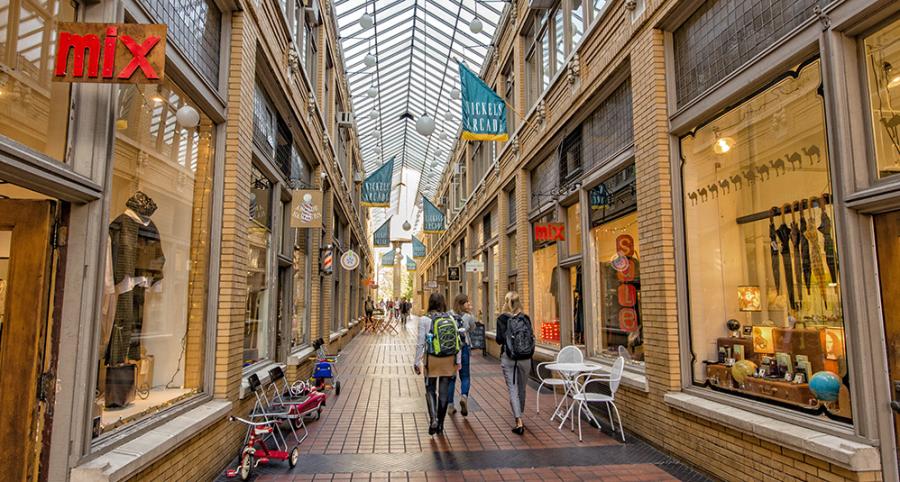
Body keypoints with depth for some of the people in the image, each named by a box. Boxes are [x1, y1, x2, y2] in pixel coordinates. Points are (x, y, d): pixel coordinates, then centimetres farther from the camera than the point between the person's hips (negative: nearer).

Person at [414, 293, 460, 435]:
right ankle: (440, 425, 22)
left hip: (432, 360, -3)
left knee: (431, 390, 13)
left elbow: (421, 344, -8)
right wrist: (458, 362, 11)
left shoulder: (424, 320, -9)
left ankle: (433, 419, -5)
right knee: (444, 392, 13)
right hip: (449, 360, 3)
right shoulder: (451, 319, -1)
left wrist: (417, 362, 1)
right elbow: (457, 342, 2)